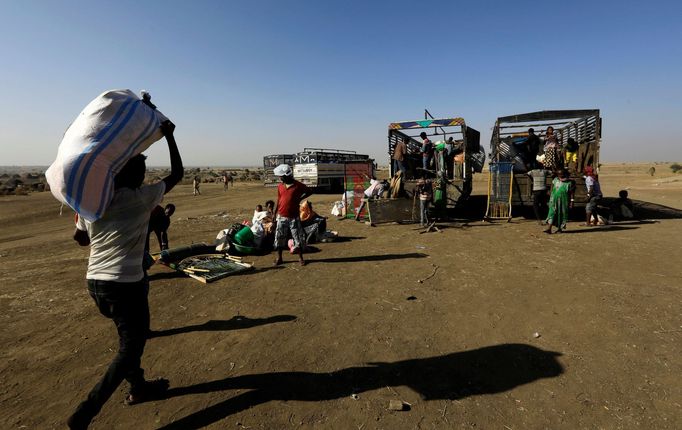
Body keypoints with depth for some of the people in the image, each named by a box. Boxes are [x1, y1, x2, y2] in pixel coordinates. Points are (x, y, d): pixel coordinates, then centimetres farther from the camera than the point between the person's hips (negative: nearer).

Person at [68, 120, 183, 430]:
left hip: (95, 282, 7)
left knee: (129, 339, 25)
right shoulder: (141, 198, -13)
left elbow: (81, 239, 17)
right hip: (125, 285, -7)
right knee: (130, 348, 8)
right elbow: (177, 174, -1)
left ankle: (138, 387, 40)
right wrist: (169, 136, 4)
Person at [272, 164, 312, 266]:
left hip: (294, 217, -3)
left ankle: (301, 258, 17)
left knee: (298, 237, 3)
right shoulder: (280, 186, 3)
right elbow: (278, 201, 10)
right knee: (279, 237, 6)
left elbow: (309, 191, 6)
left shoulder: (298, 185, -7)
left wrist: (300, 198, -5)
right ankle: (279, 258, 20)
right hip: (282, 217, 3)